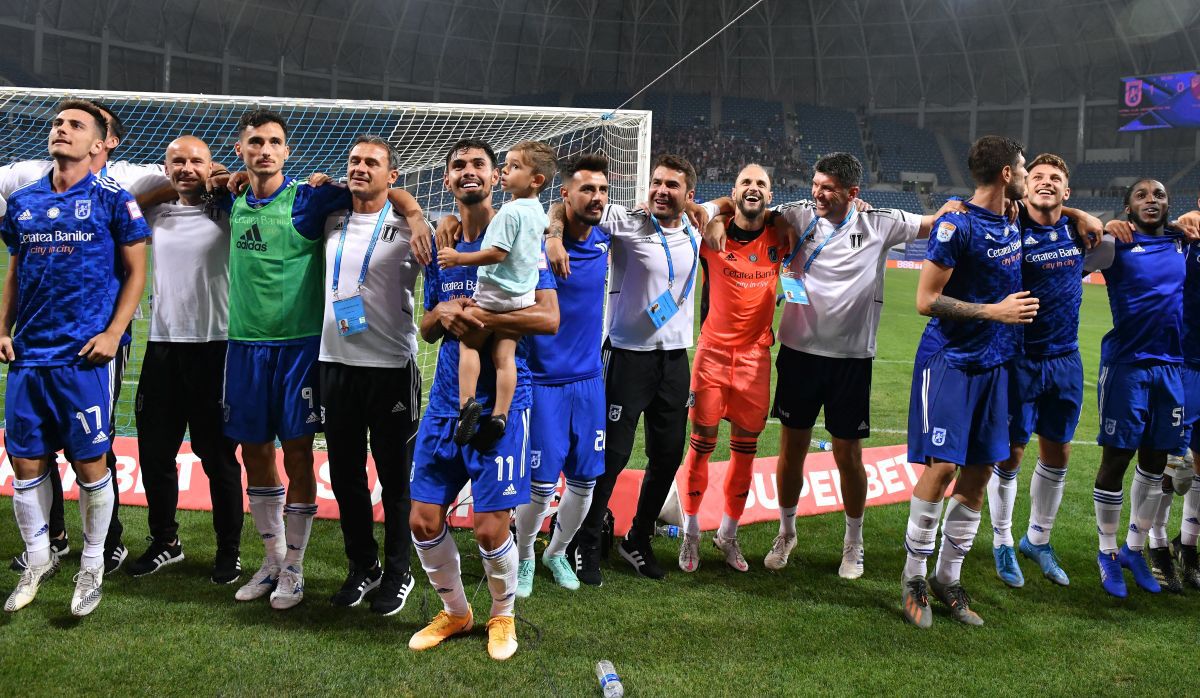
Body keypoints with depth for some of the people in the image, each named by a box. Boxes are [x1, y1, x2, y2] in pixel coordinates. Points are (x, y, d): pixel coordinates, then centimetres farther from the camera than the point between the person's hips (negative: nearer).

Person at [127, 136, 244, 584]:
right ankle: (165, 541, 30)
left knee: (218, 456, 4)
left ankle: (229, 551, 17)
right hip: (162, 346, 5)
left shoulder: (228, 215, -2)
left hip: (214, 348, -4)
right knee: (153, 453, 12)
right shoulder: (156, 215, 12)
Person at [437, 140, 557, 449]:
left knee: (468, 342, 6)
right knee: (504, 354, 6)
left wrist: (458, 258, -14)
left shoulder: (510, 211, -19)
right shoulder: (539, 211, 8)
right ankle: (499, 415, 3)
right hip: (523, 294, 7)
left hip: (495, 291, -7)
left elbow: (498, 253, -22)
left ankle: (467, 401, -6)